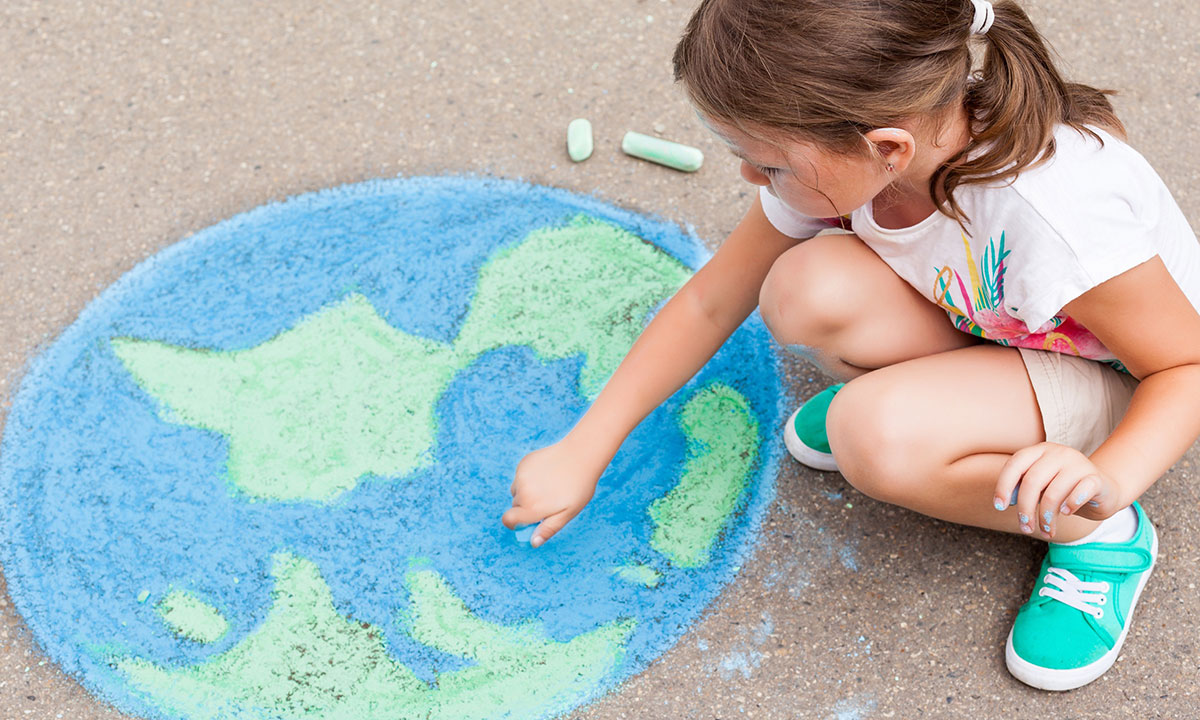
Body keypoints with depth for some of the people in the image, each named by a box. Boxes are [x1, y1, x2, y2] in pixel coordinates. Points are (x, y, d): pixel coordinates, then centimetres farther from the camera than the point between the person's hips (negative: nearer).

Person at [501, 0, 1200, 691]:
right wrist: (583, 451, -5)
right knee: (808, 288, -28)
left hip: (1126, 394, -5)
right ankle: (905, 393, 6)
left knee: (878, 436, -35)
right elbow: (709, 304, -8)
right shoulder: (836, 156, -20)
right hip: (981, 333, 5)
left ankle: (1100, 535, -9)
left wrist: (1106, 480, -43)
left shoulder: (1062, 211, -38)